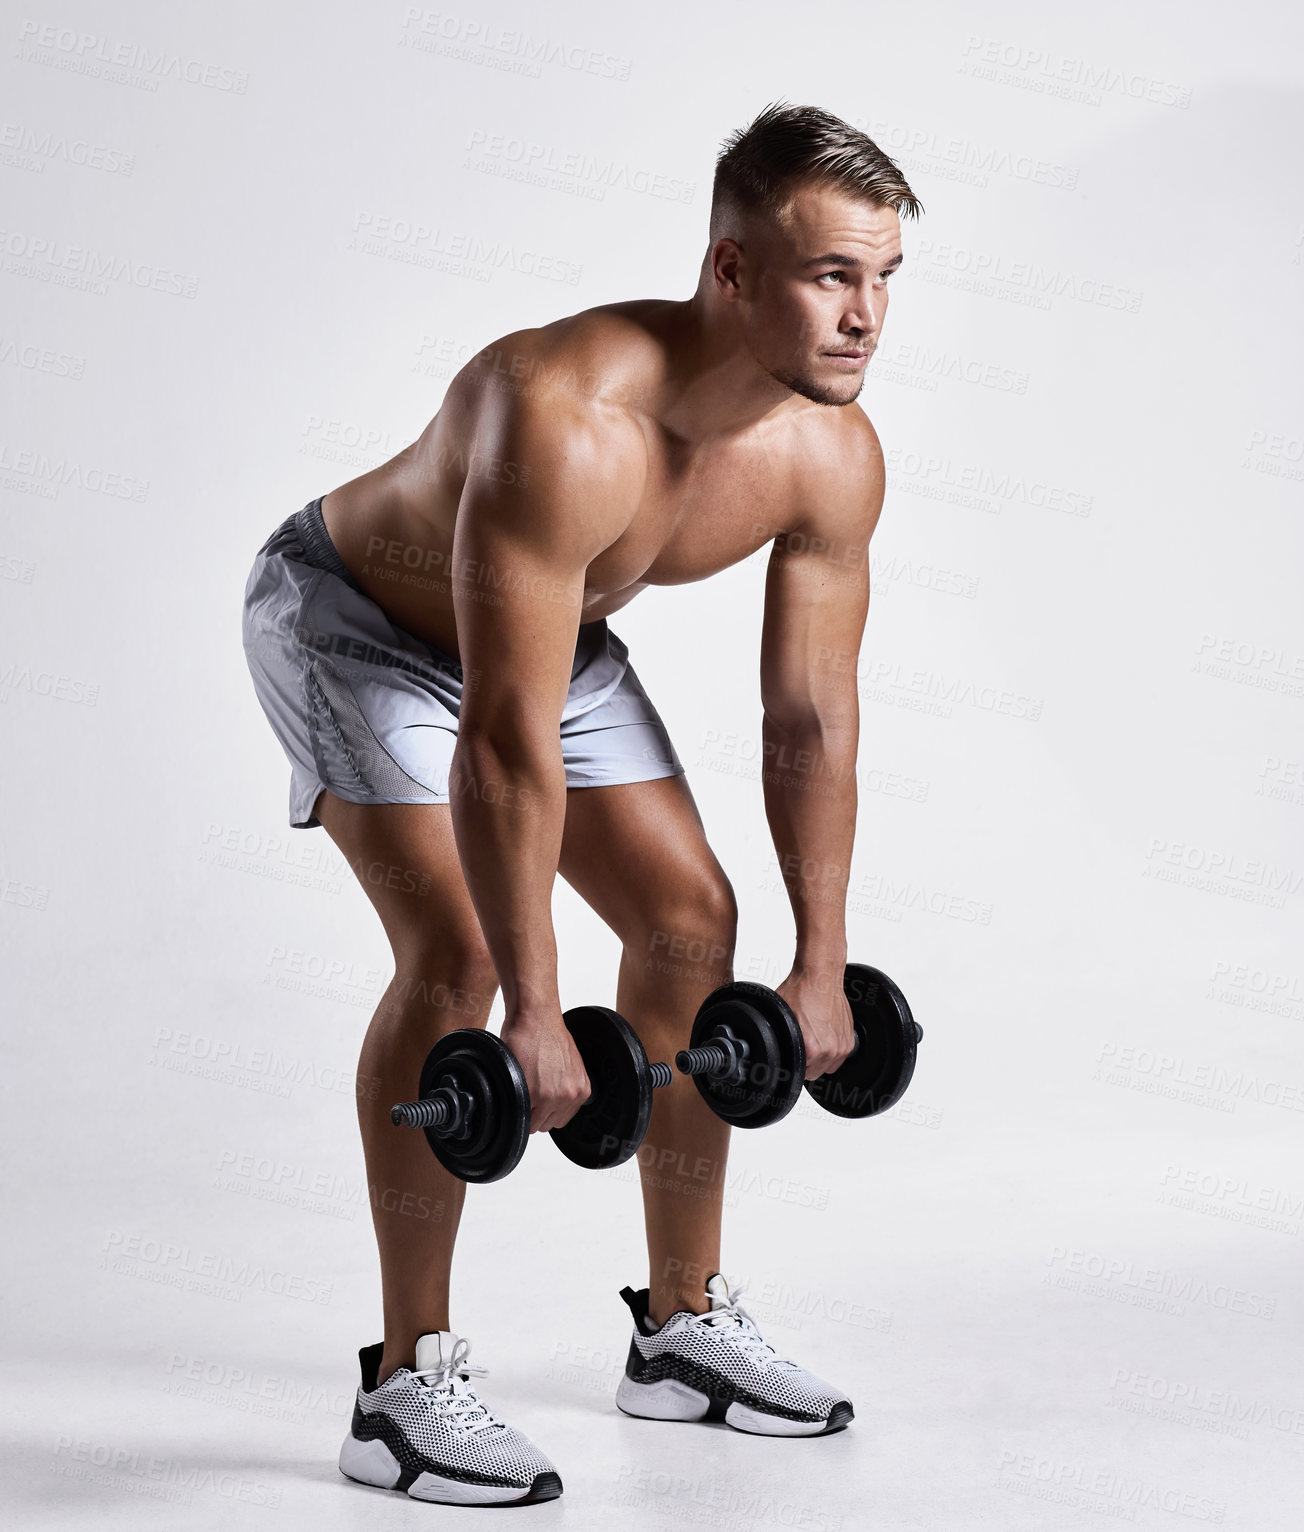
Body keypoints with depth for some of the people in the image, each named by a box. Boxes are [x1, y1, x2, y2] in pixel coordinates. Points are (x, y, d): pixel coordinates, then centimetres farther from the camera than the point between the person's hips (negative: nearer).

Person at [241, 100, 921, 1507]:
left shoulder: (833, 458, -19)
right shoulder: (566, 421, -42)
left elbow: (811, 720, -9)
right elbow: (506, 742, -41)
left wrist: (822, 963, -6)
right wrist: (534, 1016, -37)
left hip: (550, 625, 7)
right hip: (353, 615, -7)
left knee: (689, 917, 2)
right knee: (455, 948, -22)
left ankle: (683, 1326, 15)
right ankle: (407, 1386, -10)